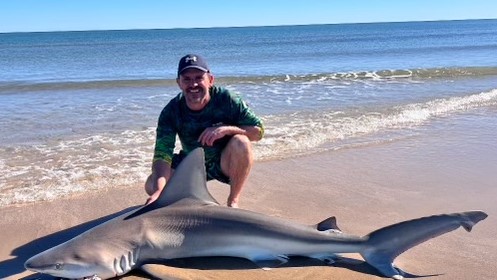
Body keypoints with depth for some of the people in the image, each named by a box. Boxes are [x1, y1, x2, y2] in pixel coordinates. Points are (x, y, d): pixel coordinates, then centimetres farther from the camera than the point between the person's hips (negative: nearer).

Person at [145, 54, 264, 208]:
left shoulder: (225, 99, -22)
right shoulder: (171, 112, -18)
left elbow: (258, 130, -19)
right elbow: (162, 154, -27)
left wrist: (227, 129, -36)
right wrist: (159, 190, -45)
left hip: (225, 162, -2)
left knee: (241, 142, -34)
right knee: (152, 185, -16)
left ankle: (233, 201, -14)